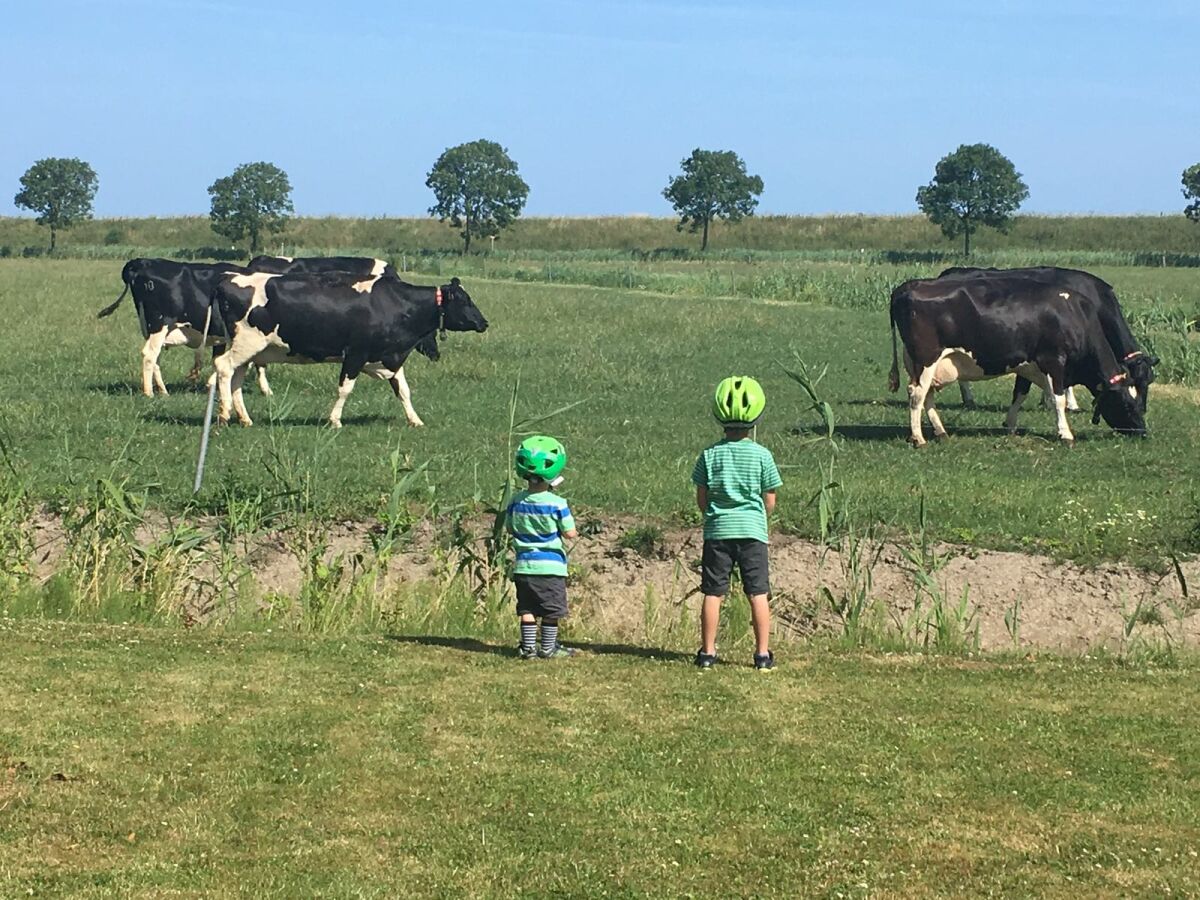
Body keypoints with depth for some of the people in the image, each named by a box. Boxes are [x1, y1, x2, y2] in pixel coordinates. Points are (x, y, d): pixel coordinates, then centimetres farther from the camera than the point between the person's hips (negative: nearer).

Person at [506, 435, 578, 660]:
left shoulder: (516, 502, 0)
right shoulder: (557, 504, -14)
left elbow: (510, 528, 11)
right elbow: (570, 533, -10)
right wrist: (572, 532, 11)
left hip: (524, 564, 4)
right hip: (550, 565, -4)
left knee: (527, 608, 10)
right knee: (551, 610, 6)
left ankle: (528, 647, 10)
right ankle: (548, 648, 10)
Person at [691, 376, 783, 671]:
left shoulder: (709, 455, -2)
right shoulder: (761, 455, -5)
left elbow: (701, 499, 3)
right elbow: (770, 500, 1)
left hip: (717, 531, 1)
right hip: (752, 530, -1)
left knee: (713, 593, 6)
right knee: (758, 594, 4)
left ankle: (707, 652, 9)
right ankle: (763, 653, 4)